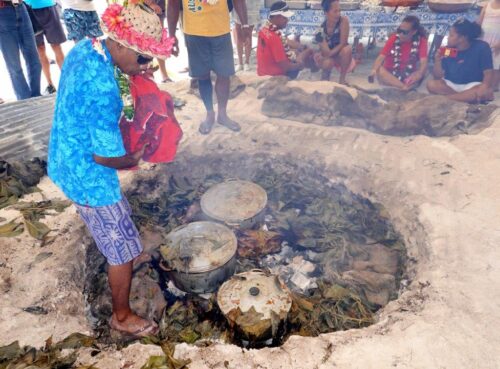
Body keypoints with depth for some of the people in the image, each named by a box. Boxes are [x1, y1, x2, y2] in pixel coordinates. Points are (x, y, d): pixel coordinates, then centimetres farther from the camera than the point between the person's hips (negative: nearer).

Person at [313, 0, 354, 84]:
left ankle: (342, 79, -13)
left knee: (347, 49, -33)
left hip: (341, 54, 1)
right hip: (328, 57, -1)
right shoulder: (321, 28, -17)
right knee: (327, 63, -35)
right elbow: (326, 52, -23)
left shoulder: (343, 20, -21)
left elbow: (343, 44, -24)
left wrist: (329, 54, -30)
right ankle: (325, 78, 2)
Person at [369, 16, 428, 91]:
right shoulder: (394, 38, -5)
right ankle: (405, 87, -38)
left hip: (408, 76, 0)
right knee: (380, 70, -33)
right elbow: (381, 57, -16)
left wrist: (419, 74, -45)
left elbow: (423, 62, -21)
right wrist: (374, 70, -39)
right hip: (389, 74, 1)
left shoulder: (421, 41, -8)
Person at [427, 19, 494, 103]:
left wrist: (484, 88, -34)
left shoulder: (481, 47, -9)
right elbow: (438, 76, -3)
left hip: (471, 85, -2)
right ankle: (469, 96, -25)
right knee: (431, 84, -27)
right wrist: (438, 61, -21)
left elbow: (488, 73, -14)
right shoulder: (448, 50, -3)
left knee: (487, 91, -34)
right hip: (450, 84, 2)